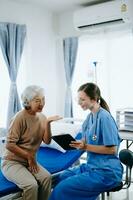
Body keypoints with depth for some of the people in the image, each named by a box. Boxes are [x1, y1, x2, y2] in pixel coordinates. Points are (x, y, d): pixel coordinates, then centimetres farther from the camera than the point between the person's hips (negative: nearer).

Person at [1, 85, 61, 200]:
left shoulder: (41, 117, 2)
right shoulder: (20, 117, -17)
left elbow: (47, 141, -3)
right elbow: (9, 145, -18)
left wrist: (47, 123, -17)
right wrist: (29, 156, -11)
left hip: (29, 161, 5)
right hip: (12, 162, -5)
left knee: (47, 177, -23)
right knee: (31, 184, -28)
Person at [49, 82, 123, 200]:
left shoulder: (104, 117, -18)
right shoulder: (90, 117, 7)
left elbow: (112, 149, -18)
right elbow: (86, 143, 13)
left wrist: (86, 147, -19)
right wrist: (77, 144, -8)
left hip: (106, 171, -8)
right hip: (92, 166, 8)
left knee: (63, 188, -12)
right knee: (62, 178, 7)